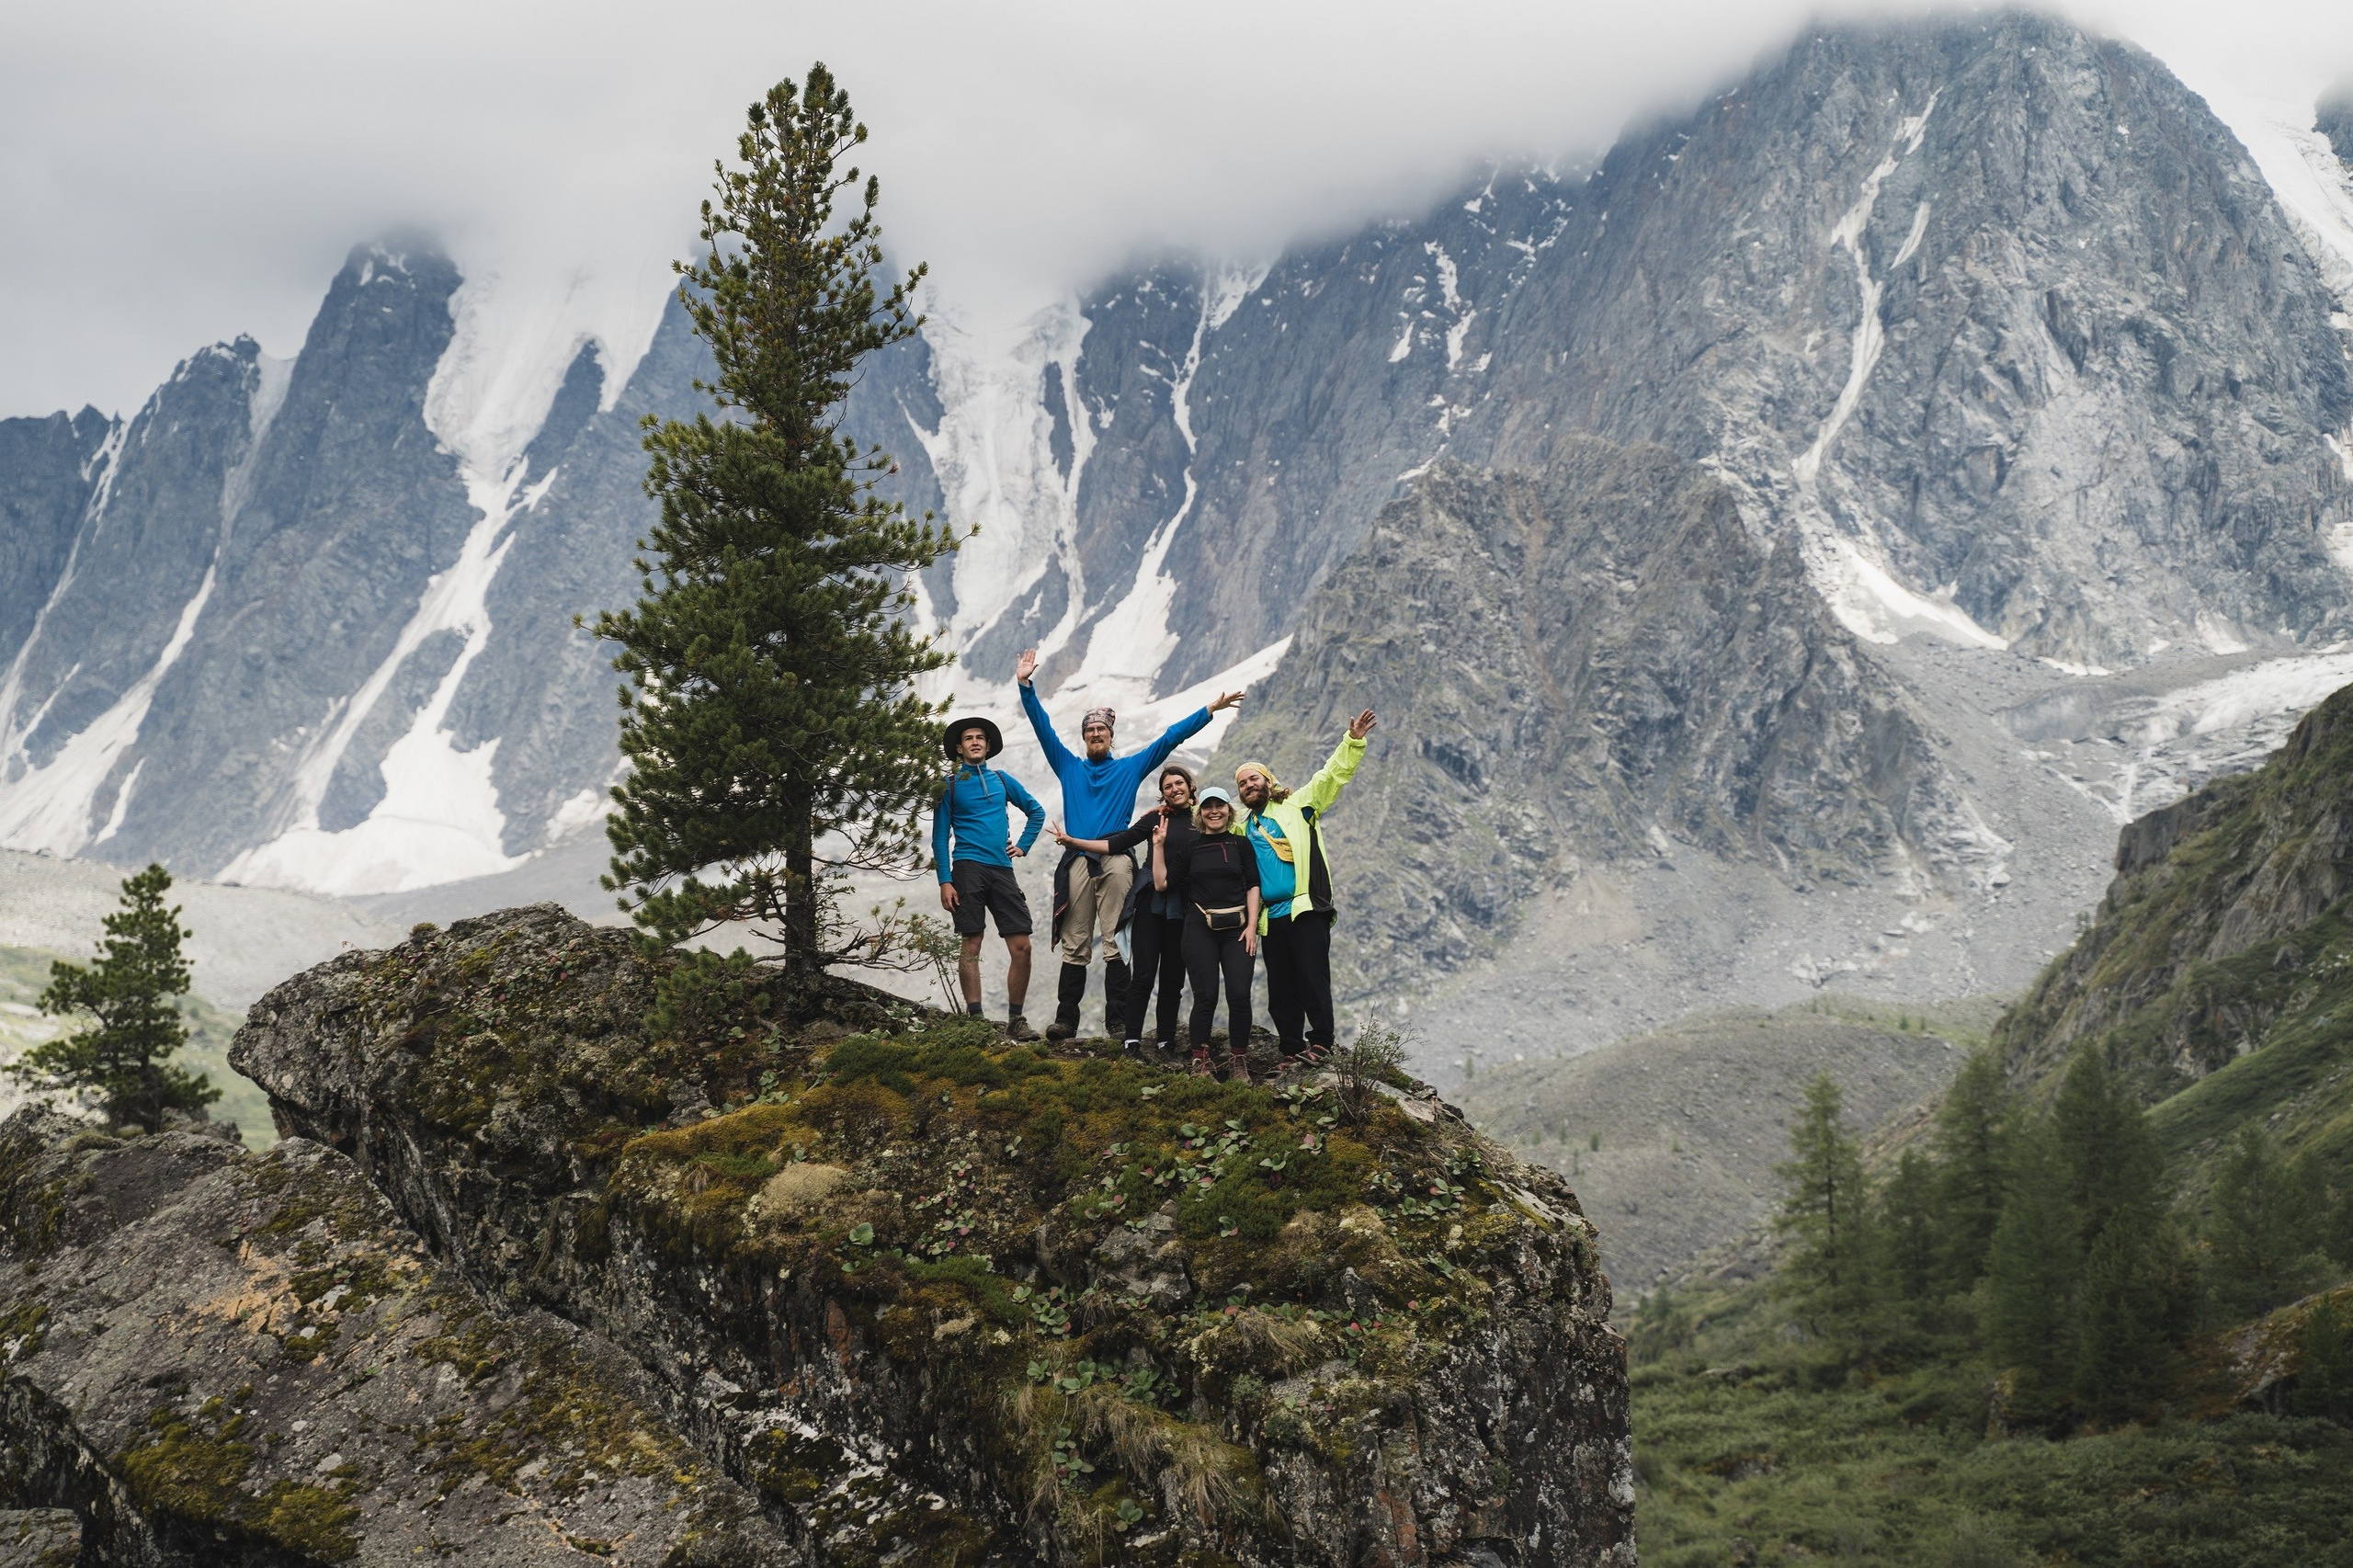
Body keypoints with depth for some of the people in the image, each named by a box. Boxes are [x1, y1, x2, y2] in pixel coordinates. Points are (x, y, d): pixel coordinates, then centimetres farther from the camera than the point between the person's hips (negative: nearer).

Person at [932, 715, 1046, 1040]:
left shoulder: (1002, 780, 17)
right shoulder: (950, 784, 7)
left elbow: (1036, 811, 29)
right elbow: (940, 836, 4)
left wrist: (1023, 845, 15)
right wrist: (945, 882, -6)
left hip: (1002, 869, 3)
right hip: (969, 868, -3)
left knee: (1021, 946, -5)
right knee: (971, 945, -6)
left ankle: (1015, 1019, 4)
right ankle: (975, 1019, -4)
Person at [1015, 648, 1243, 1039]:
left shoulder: (1131, 767, 18)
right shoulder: (1069, 767, 21)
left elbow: (1169, 738, 16)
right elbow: (1043, 727, 16)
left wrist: (1211, 710, 13)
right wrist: (1025, 685, 8)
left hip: (1116, 860, -1)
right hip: (1077, 861, 1)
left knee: (1116, 944, -7)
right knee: (1075, 945, -2)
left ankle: (1118, 1022, -9)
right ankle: (1065, 1019, -3)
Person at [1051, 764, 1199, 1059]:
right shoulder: (1156, 819, 7)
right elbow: (1117, 844, 5)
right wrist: (1072, 841, -2)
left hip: (1182, 909, 1)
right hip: (1151, 900, -1)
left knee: (1173, 978, 5)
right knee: (1143, 974, -8)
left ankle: (1167, 1042, 11)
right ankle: (1132, 1040, -7)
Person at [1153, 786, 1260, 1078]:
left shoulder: (1240, 844, 9)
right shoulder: (1189, 848, 11)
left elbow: (1253, 886, 6)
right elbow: (1162, 883, 5)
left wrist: (1252, 926, -4)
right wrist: (1159, 846, 1)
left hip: (1236, 928, 0)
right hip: (1200, 929, 0)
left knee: (1240, 994, -10)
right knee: (1205, 995, -6)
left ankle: (1238, 1060, 0)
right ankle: (1200, 1061, 1)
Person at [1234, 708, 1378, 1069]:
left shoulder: (1297, 805, 7)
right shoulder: (1244, 826, 22)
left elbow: (1332, 775, 0)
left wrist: (1353, 742, -12)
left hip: (1307, 908, -6)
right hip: (1270, 916, 6)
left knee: (1312, 978, -9)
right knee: (1280, 988, 5)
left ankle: (1321, 1040, -2)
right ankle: (1292, 1049, 10)